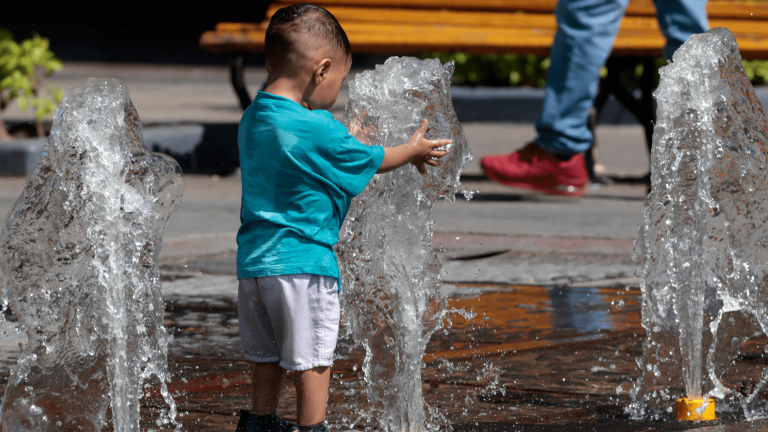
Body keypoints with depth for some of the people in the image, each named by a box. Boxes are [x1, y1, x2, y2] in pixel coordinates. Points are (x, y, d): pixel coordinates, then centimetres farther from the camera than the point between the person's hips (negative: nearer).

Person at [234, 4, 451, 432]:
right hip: (304, 259, -8)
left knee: (268, 354, 20)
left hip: (253, 259, 8)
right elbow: (370, 160, -2)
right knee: (313, 356, 2)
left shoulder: (254, 119, 7)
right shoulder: (318, 129, -18)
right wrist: (413, 150, 16)